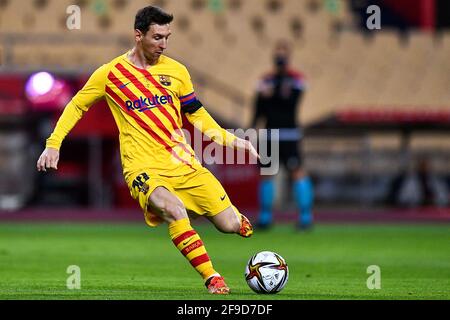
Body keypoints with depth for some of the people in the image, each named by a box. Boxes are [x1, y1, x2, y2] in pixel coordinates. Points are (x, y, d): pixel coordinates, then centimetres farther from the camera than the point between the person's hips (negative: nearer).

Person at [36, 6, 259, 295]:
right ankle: (212, 278, -27)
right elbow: (76, 106, 12)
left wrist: (231, 140, 6)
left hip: (184, 162, 3)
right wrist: (53, 144, 4)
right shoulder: (111, 74, 0)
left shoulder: (176, 71, 8)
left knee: (231, 225, -7)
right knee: (174, 210, -35)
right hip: (144, 169, -3)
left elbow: (197, 115, 18)